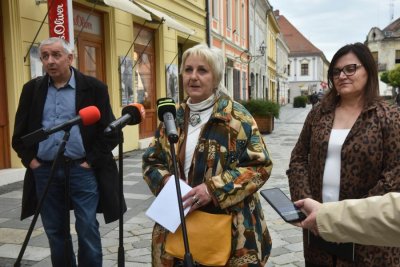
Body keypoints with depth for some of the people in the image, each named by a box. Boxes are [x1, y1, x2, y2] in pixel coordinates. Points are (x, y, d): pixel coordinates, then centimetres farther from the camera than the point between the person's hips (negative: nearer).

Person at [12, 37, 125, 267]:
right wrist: (30, 159, 2)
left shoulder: (94, 87, -3)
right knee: (54, 230, 14)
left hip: (82, 170, -3)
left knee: (88, 229, 3)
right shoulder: (32, 89, 8)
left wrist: (91, 161, -10)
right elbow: (20, 131, 13)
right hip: (45, 171, 4)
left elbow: (109, 131, -5)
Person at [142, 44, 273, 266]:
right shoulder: (173, 117, 7)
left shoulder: (236, 117, -8)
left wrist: (214, 188, -20)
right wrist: (166, 181, -9)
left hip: (228, 227, -4)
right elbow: (151, 162, 13)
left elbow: (260, 166, -10)